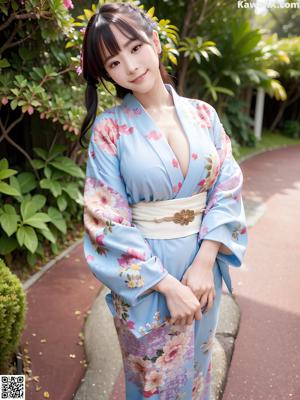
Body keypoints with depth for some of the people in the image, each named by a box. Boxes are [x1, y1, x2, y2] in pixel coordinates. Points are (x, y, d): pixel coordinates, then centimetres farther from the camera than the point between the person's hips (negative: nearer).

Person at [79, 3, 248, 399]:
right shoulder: (109, 128, -12)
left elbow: (227, 187, -4)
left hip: (204, 263, 3)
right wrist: (168, 284, -17)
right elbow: (108, 220, -14)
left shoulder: (203, 114, -3)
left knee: (194, 365, 25)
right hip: (143, 273, -3)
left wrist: (204, 262, -15)